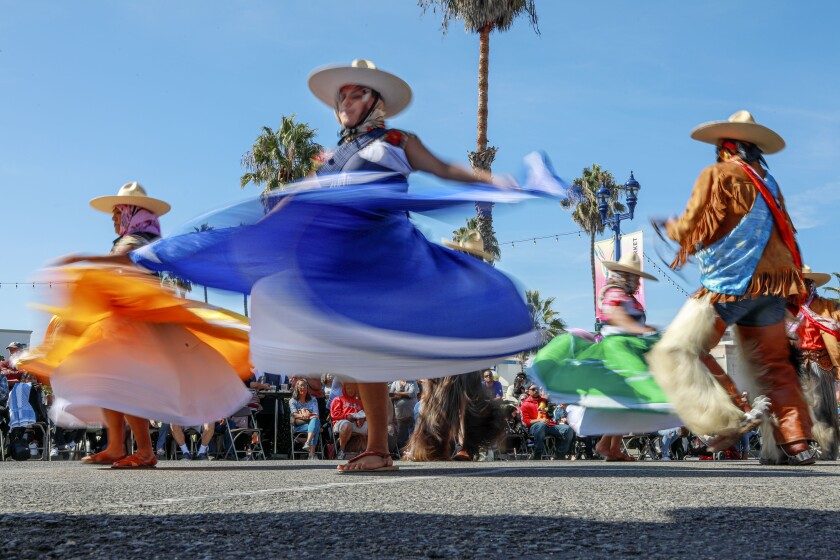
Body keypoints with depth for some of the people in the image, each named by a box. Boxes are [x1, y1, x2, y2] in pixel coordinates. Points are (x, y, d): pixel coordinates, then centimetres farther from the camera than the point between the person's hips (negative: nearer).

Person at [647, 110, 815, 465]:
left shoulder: (717, 175, -3)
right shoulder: (768, 182, 18)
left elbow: (691, 230, -4)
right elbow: (782, 233, 19)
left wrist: (670, 228, 16)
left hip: (730, 282, -7)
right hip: (773, 282, 8)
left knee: (676, 351, -5)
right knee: (773, 365, 13)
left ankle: (732, 416, -16)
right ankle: (796, 443, 8)